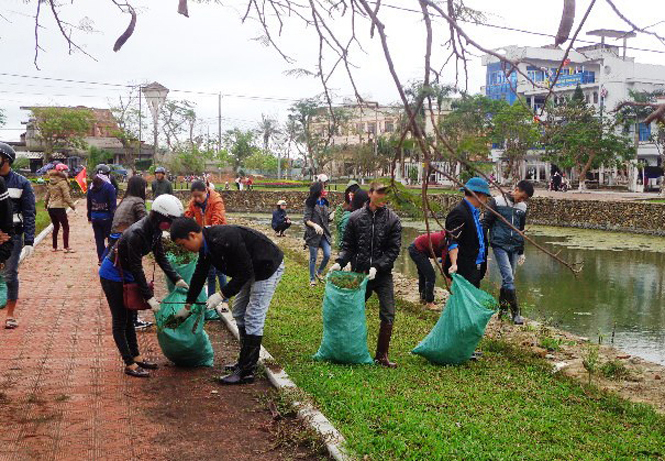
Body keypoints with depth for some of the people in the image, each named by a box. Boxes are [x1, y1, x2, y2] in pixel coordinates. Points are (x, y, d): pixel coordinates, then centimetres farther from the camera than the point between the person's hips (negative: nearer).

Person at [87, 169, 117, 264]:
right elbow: (112, 204, -14)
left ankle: (101, 259, 15)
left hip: (94, 217, 5)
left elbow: (89, 204, 12)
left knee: (99, 239, 12)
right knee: (111, 238, 5)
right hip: (106, 217, -5)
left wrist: (89, 217, 18)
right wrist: (113, 217, -11)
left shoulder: (91, 188, 6)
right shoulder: (108, 187, -12)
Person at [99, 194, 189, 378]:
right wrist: (149, 297, -26)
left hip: (126, 274, 9)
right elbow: (136, 268, -29)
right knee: (120, 320, -1)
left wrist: (176, 279, -4)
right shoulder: (136, 234, -33)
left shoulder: (154, 230, -7)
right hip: (112, 275, -9)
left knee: (128, 317, 16)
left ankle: (136, 357, 25)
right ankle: (130, 365, 4)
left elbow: (160, 257, 3)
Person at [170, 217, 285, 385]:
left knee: (252, 318, -9)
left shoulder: (225, 240, -34)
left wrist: (222, 295, -26)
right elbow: (199, 275, 11)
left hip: (268, 267, -10)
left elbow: (245, 272, -29)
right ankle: (246, 361, 26)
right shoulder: (206, 243, -3)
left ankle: (246, 372, -3)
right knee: (239, 314, 15)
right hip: (251, 270, 10)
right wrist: (187, 306, 18)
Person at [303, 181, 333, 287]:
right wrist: (314, 225, -29)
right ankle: (312, 279, 21)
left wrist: (331, 217, -8)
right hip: (313, 234, -5)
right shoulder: (310, 204, -10)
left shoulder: (325, 202, 7)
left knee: (327, 255, -2)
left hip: (324, 234, 5)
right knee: (313, 258, 5)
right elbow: (306, 220, -11)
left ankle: (319, 272, 24)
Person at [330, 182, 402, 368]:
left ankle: (381, 355, 9)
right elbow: (348, 245, 5)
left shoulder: (392, 219, -3)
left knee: (388, 315, -4)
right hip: (360, 273, 1)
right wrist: (340, 262, -12)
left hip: (383, 275, -1)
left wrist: (377, 267, -17)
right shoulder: (356, 217, 0)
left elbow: (393, 249, -6)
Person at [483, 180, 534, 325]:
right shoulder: (497, 202, -4)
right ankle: (515, 313, -10)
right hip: (499, 245, -5)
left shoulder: (522, 207, 12)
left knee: (508, 279, 7)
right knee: (509, 278, -13)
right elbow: (486, 222, -2)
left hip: (514, 247, 5)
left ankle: (502, 308, 21)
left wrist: (521, 252, 23)